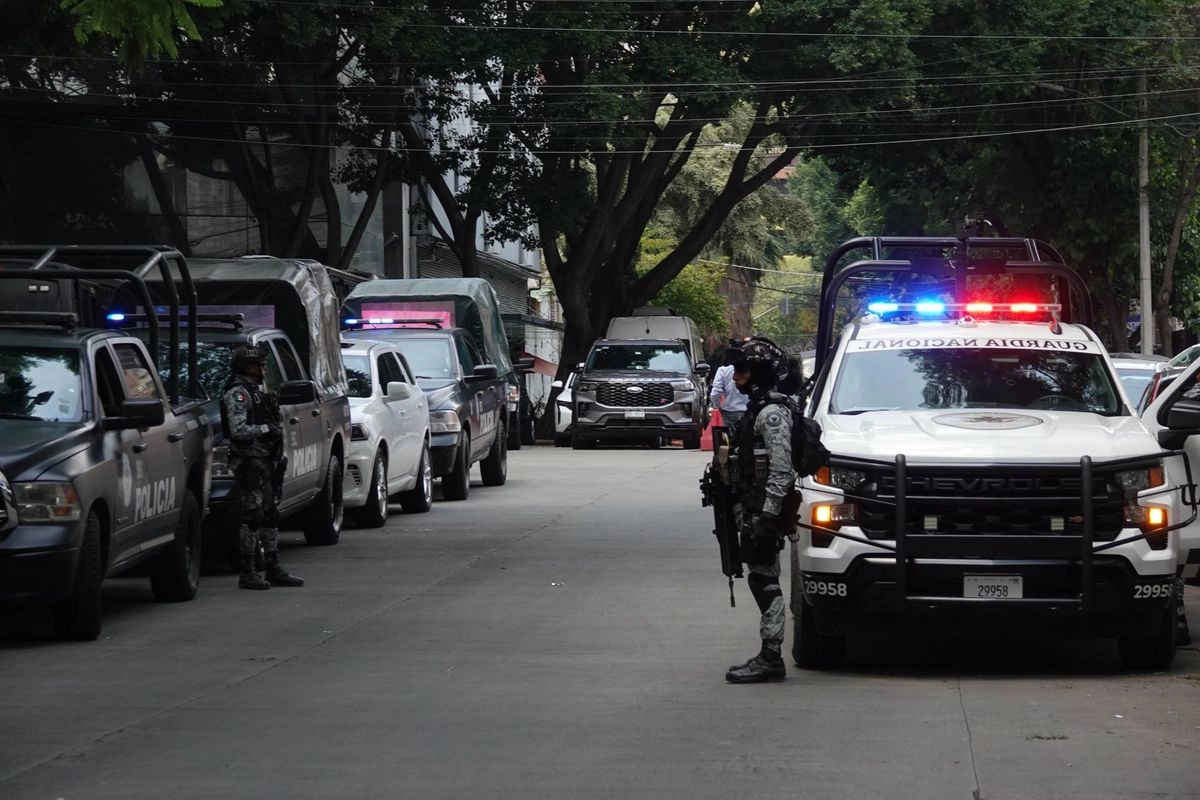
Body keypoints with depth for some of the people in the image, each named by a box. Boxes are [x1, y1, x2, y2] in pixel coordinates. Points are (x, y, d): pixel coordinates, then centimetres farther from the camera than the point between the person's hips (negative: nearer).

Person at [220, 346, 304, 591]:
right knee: (252, 517, -9)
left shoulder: (257, 391, 19)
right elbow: (238, 430, -21)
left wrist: (279, 456, 19)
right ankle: (248, 574, -8)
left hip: (265, 461, 10)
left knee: (270, 515, 12)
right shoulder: (237, 393, -11)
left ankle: (274, 570, 17)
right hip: (249, 462, -10)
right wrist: (266, 429, -17)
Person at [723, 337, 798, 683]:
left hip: (765, 511, -10)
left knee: (764, 580, -9)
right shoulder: (758, 408, 18)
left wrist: (768, 516, -25)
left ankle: (770, 658, -8)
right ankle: (769, 657, 15)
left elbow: (780, 469, -20)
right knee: (762, 580, 11)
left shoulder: (772, 413, -14)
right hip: (753, 510, 10)